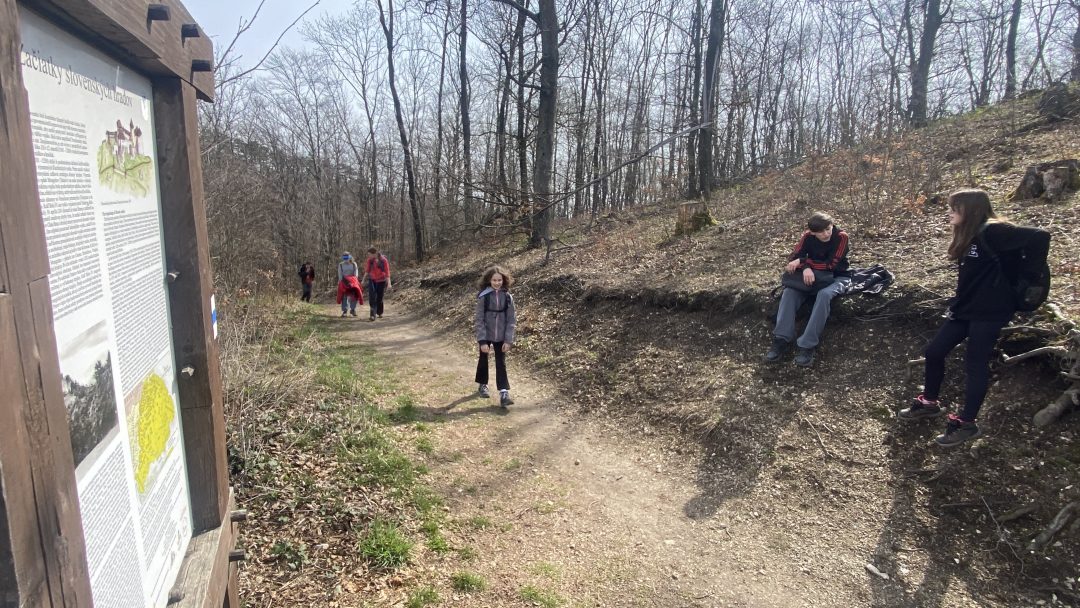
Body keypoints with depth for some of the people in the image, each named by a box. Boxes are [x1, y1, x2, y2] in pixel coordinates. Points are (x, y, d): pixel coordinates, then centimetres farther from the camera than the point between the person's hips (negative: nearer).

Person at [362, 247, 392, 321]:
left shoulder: (384, 260, -13)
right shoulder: (370, 260, -5)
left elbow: (387, 272, -12)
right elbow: (367, 270, 9)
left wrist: (389, 283, -17)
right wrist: (364, 280, 14)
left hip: (381, 281, -2)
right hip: (372, 280, 2)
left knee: (379, 298, 6)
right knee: (372, 298, -14)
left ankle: (380, 313, 30)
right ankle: (373, 315, -18)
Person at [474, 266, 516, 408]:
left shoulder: (508, 297, -6)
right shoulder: (483, 296, -13)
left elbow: (511, 320, -3)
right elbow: (479, 320, -12)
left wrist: (508, 340, -8)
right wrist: (482, 341, -16)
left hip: (501, 337, 1)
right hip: (486, 336, -1)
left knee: (501, 363, 0)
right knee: (483, 359, 17)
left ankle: (504, 394, -4)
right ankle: (483, 384, 38)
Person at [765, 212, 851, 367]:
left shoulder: (841, 236, -19)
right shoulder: (808, 236, -7)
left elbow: (831, 264, -24)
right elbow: (793, 258, -14)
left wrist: (802, 261, -25)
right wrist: (806, 268, -36)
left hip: (837, 277, -4)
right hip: (814, 276, 4)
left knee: (824, 294, -38)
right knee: (789, 291, -24)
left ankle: (807, 345, -43)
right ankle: (782, 339, -32)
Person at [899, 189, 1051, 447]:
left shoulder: (992, 232, -18)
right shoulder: (968, 236, 9)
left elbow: (1040, 237, -24)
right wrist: (956, 305, 9)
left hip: (989, 312, -9)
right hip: (965, 308, 9)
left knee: (975, 365, -1)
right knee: (934, 352, 11)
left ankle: (966, 423, 11)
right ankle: (930, 403, 29)